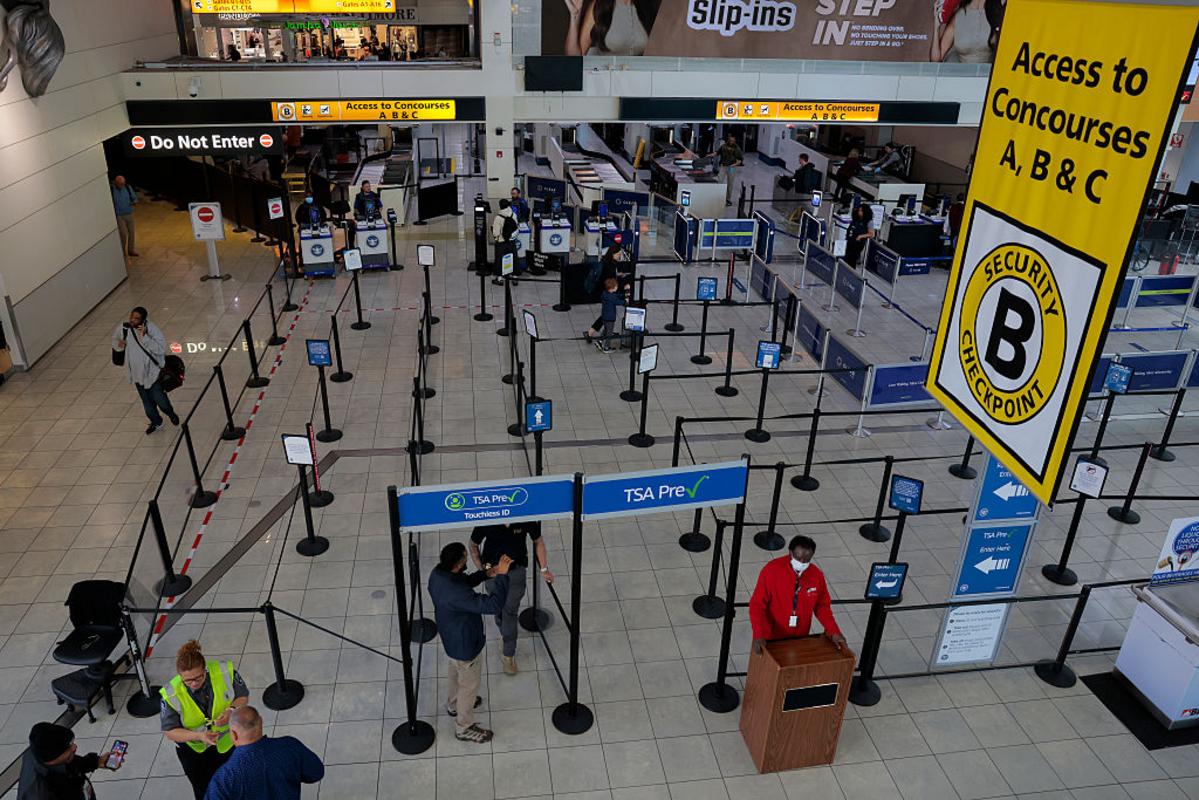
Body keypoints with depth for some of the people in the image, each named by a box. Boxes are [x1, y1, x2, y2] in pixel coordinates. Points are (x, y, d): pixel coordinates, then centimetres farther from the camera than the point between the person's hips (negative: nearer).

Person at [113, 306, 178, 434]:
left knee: (158, 398, 7)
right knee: (146, 401, 18)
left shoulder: (151, 328, -23)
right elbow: (115, 340, 10)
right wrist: (119, 345, -13)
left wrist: (144, 337, -37)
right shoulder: (123, 328, -11)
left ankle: (170, 413, 41)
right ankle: (156, 422, 42)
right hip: (137, 373, 4)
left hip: (152, 371, -4)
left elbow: (161, 349, -30)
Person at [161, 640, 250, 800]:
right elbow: (169, 731, -17)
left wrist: (232, 710, -31)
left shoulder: (225, 672, -26)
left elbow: (243, 696, -9)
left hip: (229, 742, 1)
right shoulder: (171, 695, -28)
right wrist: (199, 736, -32)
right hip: (194, 750, -1)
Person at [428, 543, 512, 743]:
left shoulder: (437, 573, -16)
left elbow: (464, 581, 4)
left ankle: (454, 705, 61)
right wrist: (502, 575, -39)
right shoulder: (456, 593, -43)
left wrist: (486, 574, -10)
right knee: (469, 684, 17)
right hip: (464, 644, -8)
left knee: (456, 673, 34)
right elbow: (493, 605, -43)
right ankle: (464, 728, 39)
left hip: (450, 637, 8)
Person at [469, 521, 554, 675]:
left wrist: (543, 569, -5)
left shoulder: (526, 519, -23)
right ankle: (503, 631, 48)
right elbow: (474, 545, -4)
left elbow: (538, 541, -4)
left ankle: (508, 655, 12)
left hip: (516, 569, -1)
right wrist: (481, 569, -11)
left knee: (510, 611, -1)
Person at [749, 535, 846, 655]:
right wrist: (758, 635, -29)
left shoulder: (816, 575, -9)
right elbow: (757, 604, -19)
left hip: (800, 640, 3)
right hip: (770, 639, -3)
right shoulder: (772, 570, -21)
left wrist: (834, 632, -8)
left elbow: (822, 606, 4)